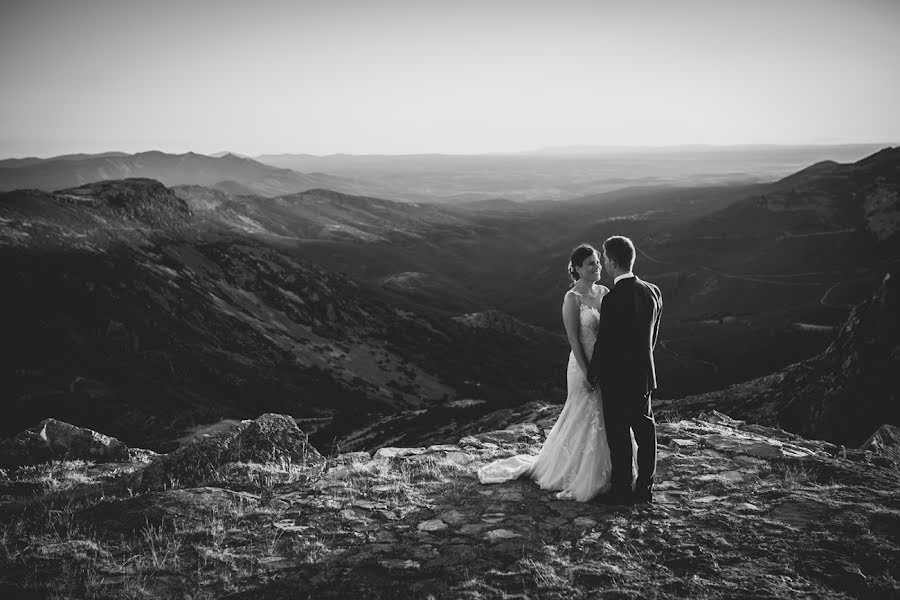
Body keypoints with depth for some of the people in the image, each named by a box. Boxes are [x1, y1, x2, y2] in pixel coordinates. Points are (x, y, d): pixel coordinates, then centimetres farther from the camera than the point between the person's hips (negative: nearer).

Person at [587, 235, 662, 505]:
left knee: (619, 437, 5)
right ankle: (644, 489, 25)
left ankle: (622, 491, 14)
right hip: (644, 375, 7)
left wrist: (592, 374, -2)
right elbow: (653, 336, 9)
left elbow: (603, 343, -17)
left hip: (617, 378, -7)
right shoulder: (652, 291, 0)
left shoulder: (613, 299, -23)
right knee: (644, 431, 14)